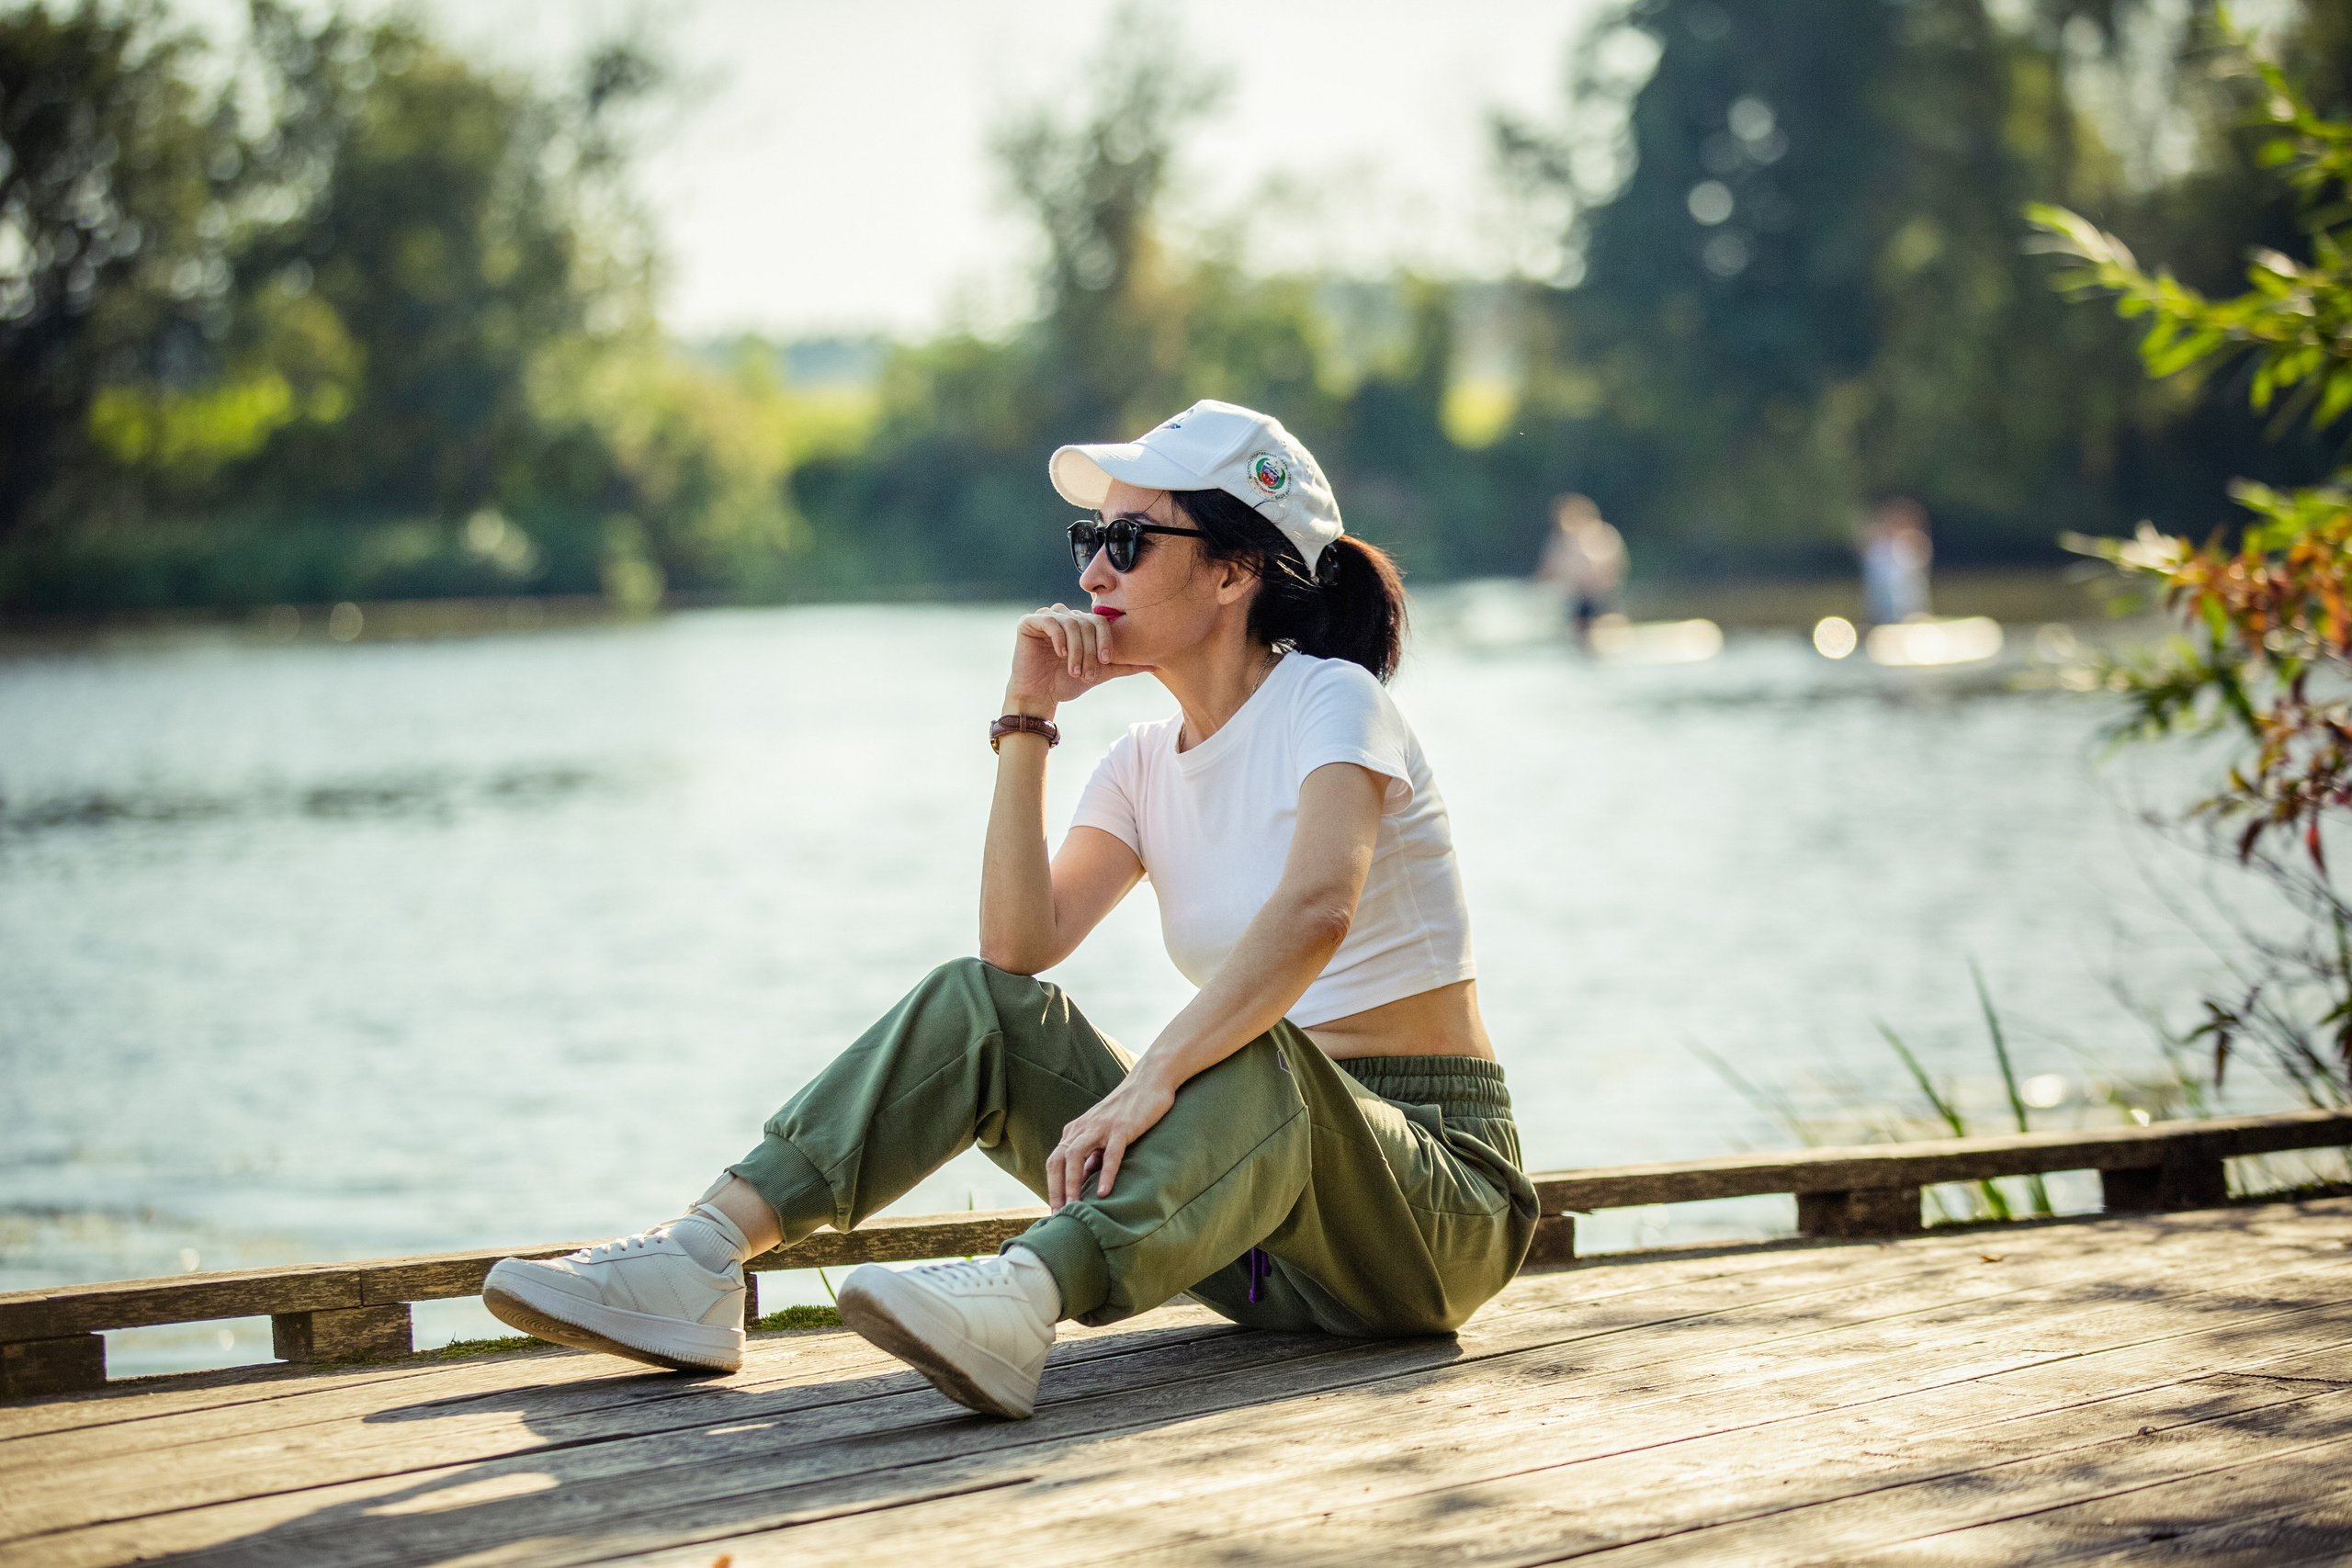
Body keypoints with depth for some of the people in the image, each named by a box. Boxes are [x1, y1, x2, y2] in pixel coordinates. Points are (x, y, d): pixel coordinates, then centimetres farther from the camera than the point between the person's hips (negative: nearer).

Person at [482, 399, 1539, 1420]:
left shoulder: (1330, 701, -11)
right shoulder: (1147, 763, 11)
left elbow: (1316, 911, -32)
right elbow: (1020, 946, -4)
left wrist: (1148, 1083, -42)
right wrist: (1026, 719, -7)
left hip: (1438, 1186, -6)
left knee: (1258, 1054, -38)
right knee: (977, 1005, -9)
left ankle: (1017, 1306, -62)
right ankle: (700, 1262, -22)